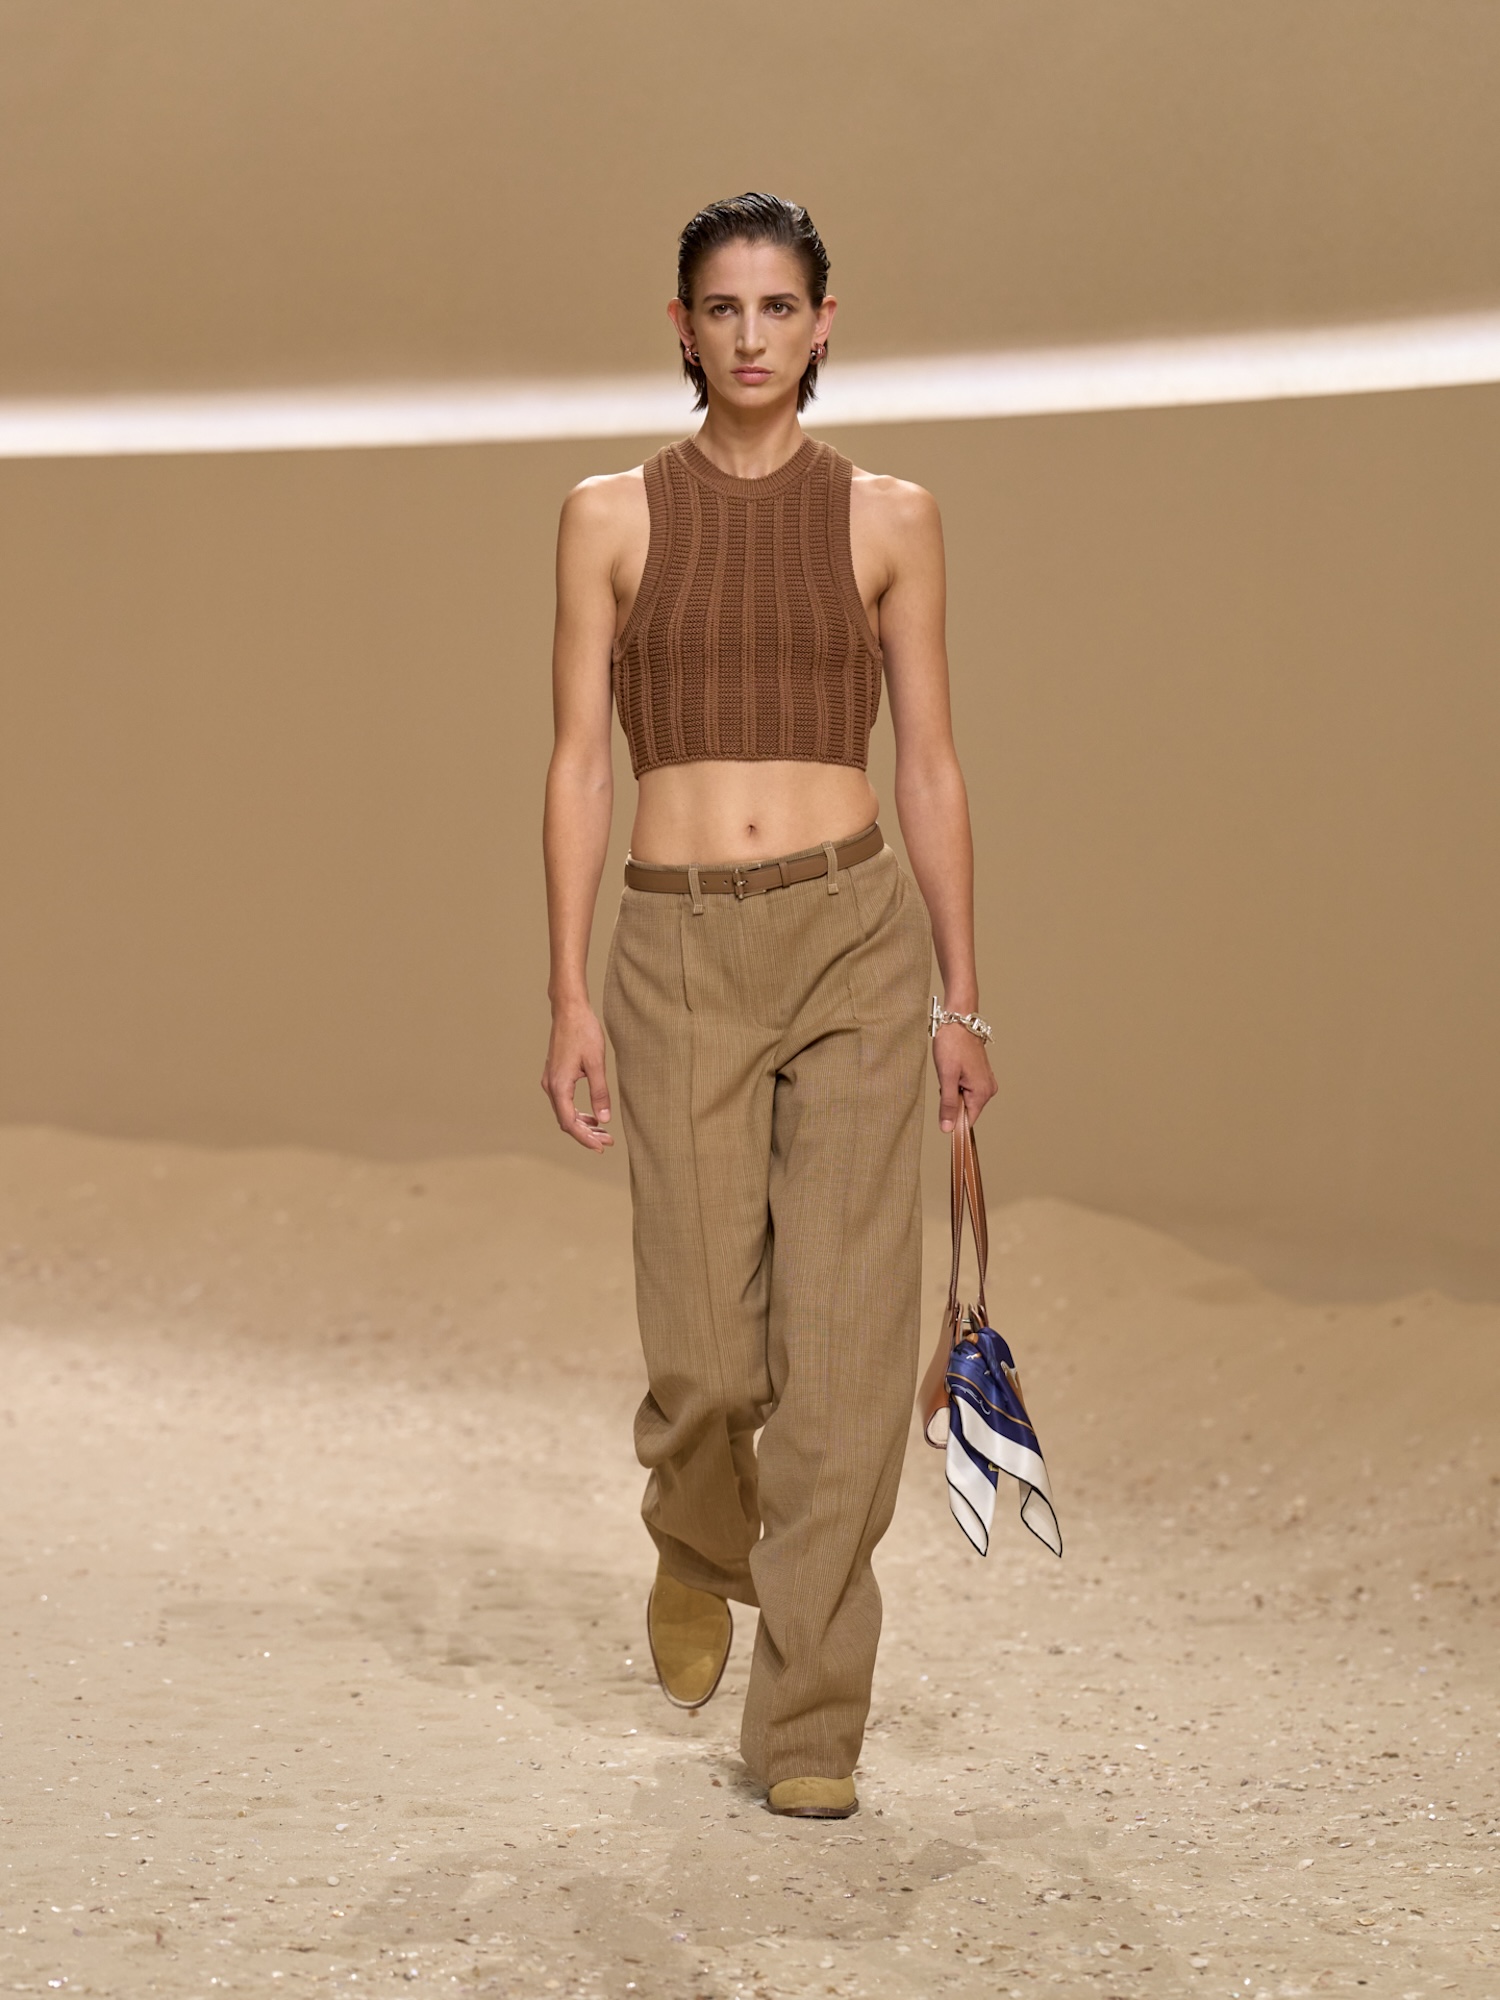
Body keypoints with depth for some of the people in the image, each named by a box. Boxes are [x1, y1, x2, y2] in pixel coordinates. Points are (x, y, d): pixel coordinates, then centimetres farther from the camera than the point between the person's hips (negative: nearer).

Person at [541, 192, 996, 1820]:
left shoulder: (887, 520, 6)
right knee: (706, 1354, -2)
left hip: (856, 938, 0)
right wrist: (568, 995, -3)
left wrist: (961, 996, 5)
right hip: (680, 953, 0)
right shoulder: (612, 517, 5)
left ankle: (808, 1725, 7)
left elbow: (927, 765, 7)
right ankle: (699, 1546, 34)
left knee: (845, 1343, -4)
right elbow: (579, 762, 3)